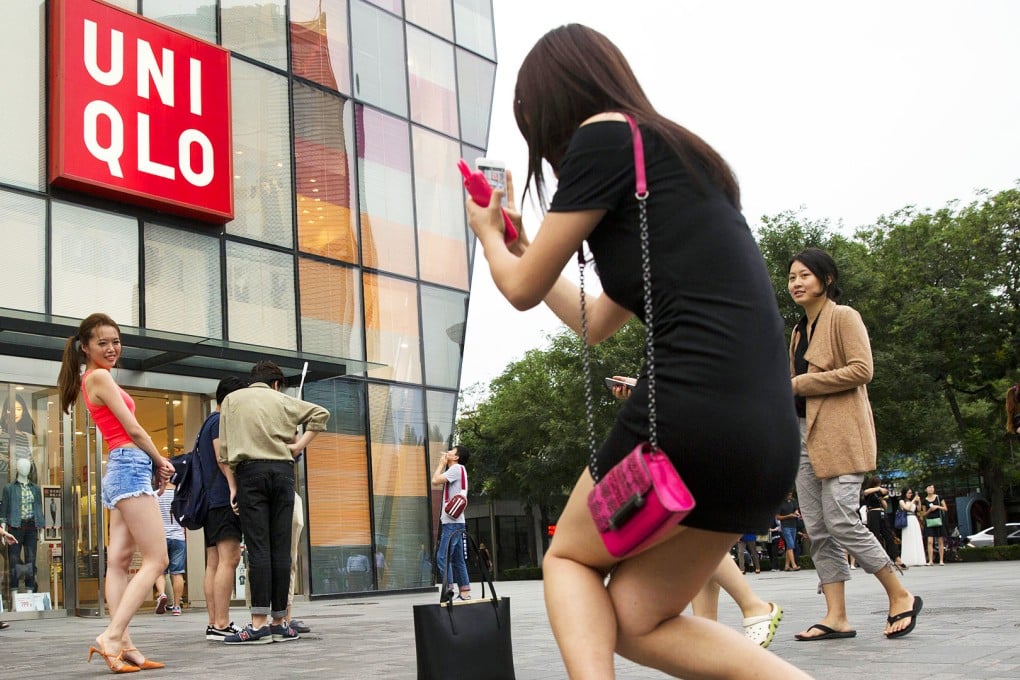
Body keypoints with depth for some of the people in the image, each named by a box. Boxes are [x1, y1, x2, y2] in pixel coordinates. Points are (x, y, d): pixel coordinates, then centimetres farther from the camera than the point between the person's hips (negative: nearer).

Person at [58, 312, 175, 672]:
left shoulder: (92, 379, 21)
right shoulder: (101, 377, -8)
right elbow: (133, 430, -10)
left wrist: (155, 465, 7)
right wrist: (161, 462, 5)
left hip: (120, 469, 10)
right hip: (131, 468, -10)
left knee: (119, 561, 3)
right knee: (156, 559, -11)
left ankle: (124, 646, 3)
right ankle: (111, 637, -16)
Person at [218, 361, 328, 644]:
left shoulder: (232, 399, 15)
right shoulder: (282, 400, 18)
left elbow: (224, 449, 8)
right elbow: (320, 413, 11)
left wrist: (233, 486, 8)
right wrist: (300, 445, 8)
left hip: (250, 471, -1)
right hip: (282, 470, 1)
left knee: (258, 547, -7)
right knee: (281, 547, 1)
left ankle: (259, 624, -13)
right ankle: (279, 623, 2)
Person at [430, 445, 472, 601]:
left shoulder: (457, 468, -8)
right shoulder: (457, 470, 22)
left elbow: (435, 481, -16)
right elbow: (436, 479, 21)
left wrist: (442, 463, -4)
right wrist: (442, 464, 13)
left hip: (452, 522, -10)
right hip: (454, 522, 10)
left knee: (442, 556, -14)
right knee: (457, 559, 10)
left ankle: (449, 589, -18)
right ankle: (464, 591, 10)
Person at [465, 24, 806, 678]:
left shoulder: (607, 134, 0)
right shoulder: (675, 159, 26)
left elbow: (524, 288, 6)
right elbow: (597, 322, 33)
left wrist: (486, 233, 27)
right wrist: (518, 241, 43)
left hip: (693, 408, -8)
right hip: (769, 437, 8)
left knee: (569, 557, 18)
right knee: (636, 621, 16)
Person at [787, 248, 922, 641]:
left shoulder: (843, 317, -3)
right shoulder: (800, 330, 20)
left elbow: (862, 369, -16)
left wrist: (802, 383, -14)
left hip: (840, 433, -8)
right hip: (804, 434, 8)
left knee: (841, 522, -14)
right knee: (817, 530, 2)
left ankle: (901, 597, 4)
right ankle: (836, 617, 4)